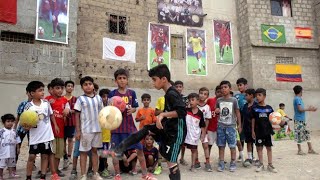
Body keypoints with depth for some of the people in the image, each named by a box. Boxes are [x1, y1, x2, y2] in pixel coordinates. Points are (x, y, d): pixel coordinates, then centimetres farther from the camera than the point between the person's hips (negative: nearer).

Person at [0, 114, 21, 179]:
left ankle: (11, 174, 29)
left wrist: (18, 148, 11)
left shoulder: (14, 131, 6)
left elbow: (17, 140, 11)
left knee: (11, 163, 16)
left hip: (12, 151, 5)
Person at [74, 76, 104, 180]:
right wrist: (78, 131, -8)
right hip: (85, 130, -3)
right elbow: (77, 115, -3)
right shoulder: (80, 99, -3)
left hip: (97, 129, 3)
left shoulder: (98, 98, 6)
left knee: (94, 150, 13)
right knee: (84, 152, 5)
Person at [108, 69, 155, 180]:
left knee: (139, 148, 3)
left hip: (130, 125, 2)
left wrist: (131, 110, -12)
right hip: (117, 126, -1)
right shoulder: (112, 94, -2)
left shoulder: (132, 93, 4)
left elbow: (135, 108, 10)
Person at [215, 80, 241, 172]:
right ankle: (221, 164, 13)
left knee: (232, 146, 2)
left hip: (231, 126, -2)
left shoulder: (234, 100, -1)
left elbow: (237, 113, 4)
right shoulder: (219, 100, 6)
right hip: (221, 126, 2)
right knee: (221, 146, 6)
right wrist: (216, 111, -8)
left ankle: (233, 164, 15)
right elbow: (216, 111, 16)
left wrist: (239, 125, 3)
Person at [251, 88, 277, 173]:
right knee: (259, 147, 7)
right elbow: (253, 120, 1)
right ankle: (261, 164, 19)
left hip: (268, 131, 1)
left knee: (269, 147, 9)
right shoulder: (255, 108, -2)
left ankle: (270, 164, 19)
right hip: (259, 131, -1)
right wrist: (253, 131, 0)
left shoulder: (269, 108, 1)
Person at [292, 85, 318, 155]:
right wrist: (309, 109, -11)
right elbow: (300, 109, -21)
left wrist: (309, 109, 15)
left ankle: (310, 149, 18)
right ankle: (299, 150, 7)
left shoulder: (299, 99, 15)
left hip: (303, 120, 10)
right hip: (299, 120, -10)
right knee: (299, 135, -1)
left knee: (307, 134, 11)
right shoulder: (297, 99, -14)